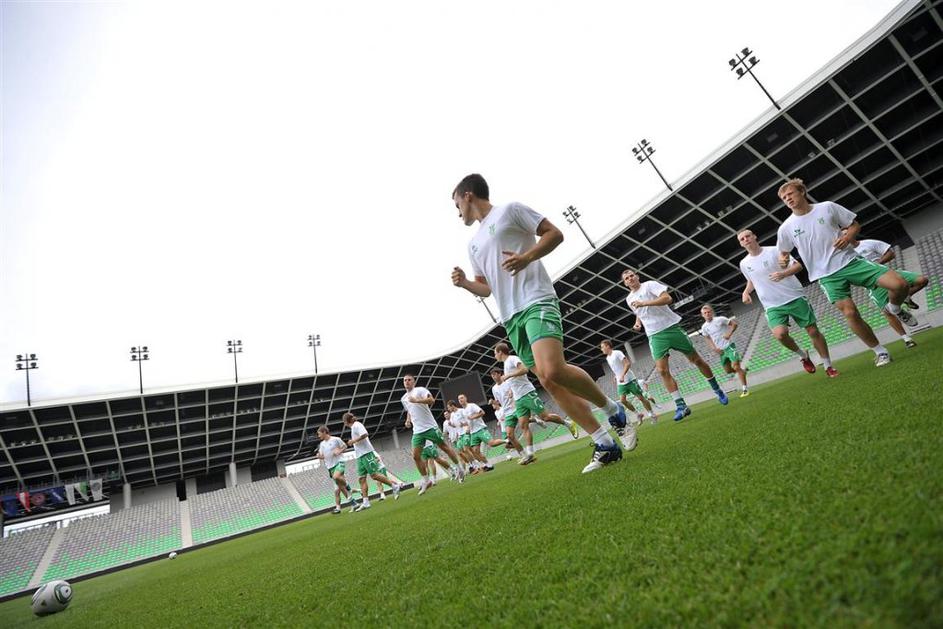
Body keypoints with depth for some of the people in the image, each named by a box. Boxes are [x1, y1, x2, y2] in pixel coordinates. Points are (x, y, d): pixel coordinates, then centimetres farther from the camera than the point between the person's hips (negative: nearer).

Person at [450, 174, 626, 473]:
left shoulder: (509, 210, 4)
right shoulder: (474, 244, 24)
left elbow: (554, 234, 0)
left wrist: (527, 257, -16)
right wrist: (464, 283, 7)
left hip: (537, 302, -8)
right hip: (511, 317, 8)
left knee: (553, 371, -26)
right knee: (548, 381, 1)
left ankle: (613, 408, 1)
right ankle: (605, 444, 8)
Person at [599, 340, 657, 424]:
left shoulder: (617, 353, -11)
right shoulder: (607, 358, 11)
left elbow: (627, 364, -21)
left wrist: (622, 376, -30)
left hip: (630, 379, -6)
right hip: (620, 383, 6)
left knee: (641, 397, -1)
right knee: (622, 400, -12)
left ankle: (652, 415, 16)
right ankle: (638, 414, 5)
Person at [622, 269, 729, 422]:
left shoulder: (650, 284, -5)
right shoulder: (629, 299, 11)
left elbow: (667, 298, -20)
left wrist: (644, 303, -25)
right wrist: (637, 323, 7)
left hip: (671, 327, -3)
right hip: (655, 336, 4)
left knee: (696, 359, 5)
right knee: (662, 370, -12)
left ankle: (717, 390, 26)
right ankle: (681, 405, -7)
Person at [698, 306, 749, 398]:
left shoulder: (720, 320, -12)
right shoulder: (704, 327, 1)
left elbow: (735, 323, -5)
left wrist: (729, 334, -19)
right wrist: (714, 348, -1)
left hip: (729, 346, -5)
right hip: (721, 351, 5)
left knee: (736, 367, -16)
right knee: (728, 370, 11)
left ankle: (744, 389, -11)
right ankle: (742, 372, 41)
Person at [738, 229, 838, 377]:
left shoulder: (774, 251, -4)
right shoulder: (744, 264, 6)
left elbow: (798, 265, -8)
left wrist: (783, 273, -28)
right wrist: (746, 292, 5)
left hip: (795, 298, -1)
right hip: (773, 306, 2)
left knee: (813, 331, 2)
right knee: (780, 334, -24)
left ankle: (828, 366, 21)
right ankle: (802, 355, 5)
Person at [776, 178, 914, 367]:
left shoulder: (827, 207, 1)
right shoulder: (786, 228, 0)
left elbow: (855, 225, 11)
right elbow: (783, 253, 11)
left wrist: (848, 236, -11)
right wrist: (783, 261, -13)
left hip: (849, 261, 1)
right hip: (827, 275, -1)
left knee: (899, 284, -13)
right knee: (850, 312, -12)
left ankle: (894, 309, 23)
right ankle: (880, 352, 7)